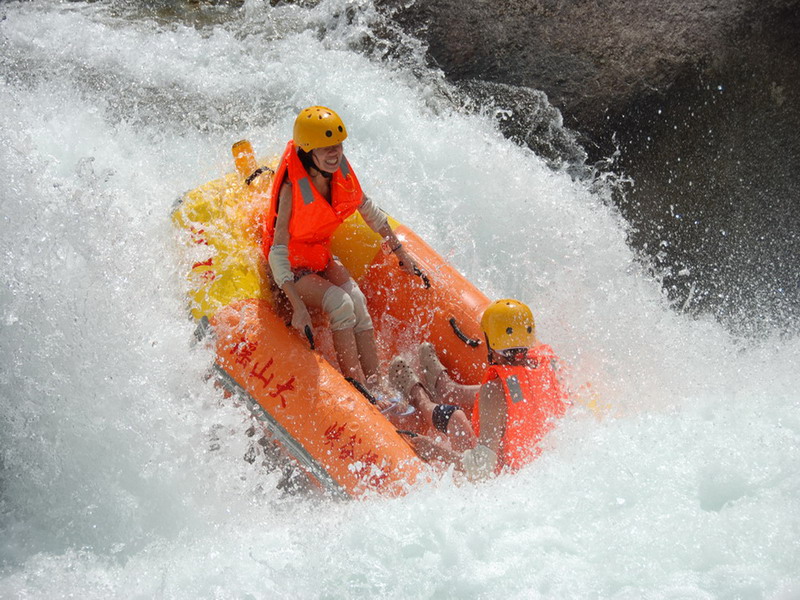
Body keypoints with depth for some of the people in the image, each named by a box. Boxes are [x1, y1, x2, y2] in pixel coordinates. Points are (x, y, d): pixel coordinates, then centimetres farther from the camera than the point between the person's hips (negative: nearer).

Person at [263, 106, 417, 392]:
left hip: (322, 257, 5)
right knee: (340, 303, -27)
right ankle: (357, 388, -26)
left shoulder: (340, 171, -10)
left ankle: (374, 386, -26)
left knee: (357, 300, -20)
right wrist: (298, 307, -36)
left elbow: (369, 211, 9)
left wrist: (399, 251, 15)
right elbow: (278, 251, -30)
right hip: (294, 266, -5)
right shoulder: (294, 188, -28)